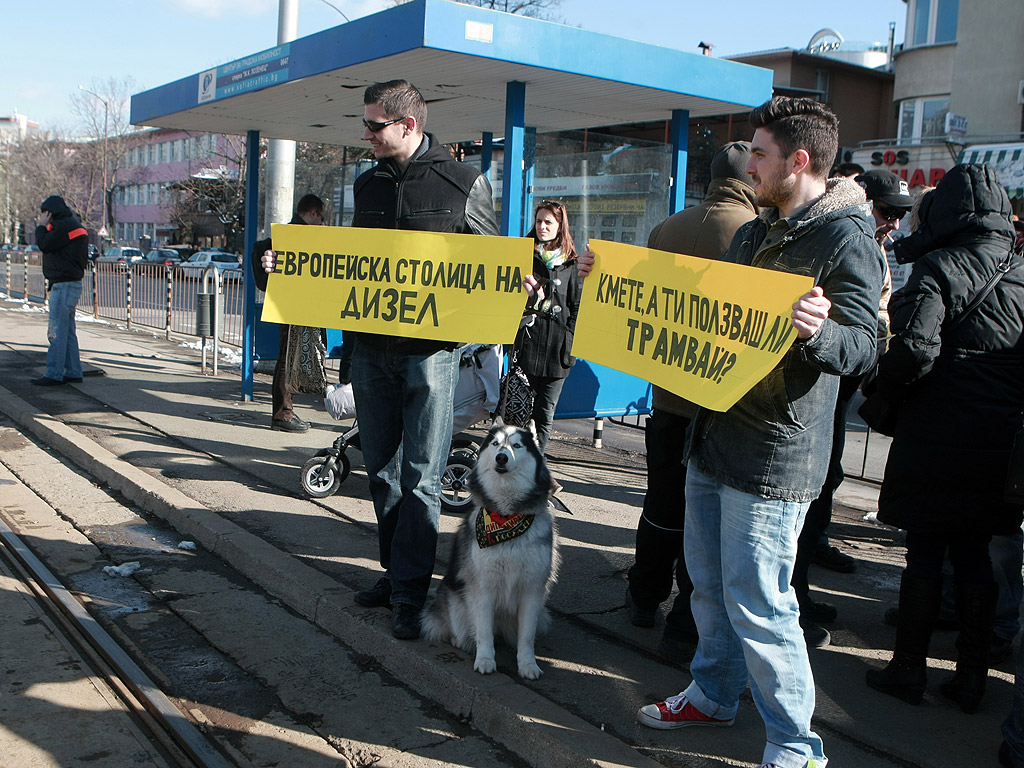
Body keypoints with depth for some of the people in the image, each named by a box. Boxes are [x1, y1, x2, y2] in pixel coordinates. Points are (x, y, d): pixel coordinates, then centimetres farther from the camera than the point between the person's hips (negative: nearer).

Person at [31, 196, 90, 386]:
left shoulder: (65, 225, -13)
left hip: (65, 285, -11)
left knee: (57, 331, -10)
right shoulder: (72, 224, 20)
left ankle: (54, 374, -9)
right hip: (69, 284, 11)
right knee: (67, 331, 13)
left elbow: (45, 245, -15)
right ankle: (73, 372, 16)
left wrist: (41, 226, -4)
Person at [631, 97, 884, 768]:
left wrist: (818, 331, -43)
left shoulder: (847, 239, -12)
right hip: (716, 437, 9)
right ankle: (714, 695, 37)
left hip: (774, 457, -9)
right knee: (709, 583, 18)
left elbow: (863, 348, -21)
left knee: (756, 602, -3)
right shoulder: (755, 233, 15)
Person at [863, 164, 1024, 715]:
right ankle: (971, 674, 22)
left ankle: (908, 668, 15)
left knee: (924, 553, 5)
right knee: (974, 555, 14)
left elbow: (914, 350, -22)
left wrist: (882, 395, -6)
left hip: (936, 441, -5)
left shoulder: (939, 268, -11)